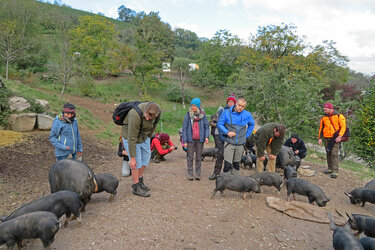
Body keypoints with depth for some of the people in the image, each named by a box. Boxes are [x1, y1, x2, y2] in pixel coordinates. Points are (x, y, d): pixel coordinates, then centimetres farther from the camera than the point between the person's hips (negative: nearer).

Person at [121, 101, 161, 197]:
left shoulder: (158, 111, -21)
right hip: (130, 135, -6)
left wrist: (149, 136, 11)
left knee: (146, 157, 11)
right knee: (137, 161, -6)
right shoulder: (135, 115, -39)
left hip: (144, 135, 7)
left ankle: (140, 181, 28)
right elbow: (132, 138, -34)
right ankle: (136, 187, 7)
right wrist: (132, 158, -29)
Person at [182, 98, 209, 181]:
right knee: (190, 157, 3)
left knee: (199, 157, 8)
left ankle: (198, 174, 16)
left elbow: (206, 126, 4)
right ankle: (190, 174, 10)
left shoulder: (203, 115, 1)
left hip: (200, 139, 1)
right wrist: (184, 141, -7)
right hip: (190, 139, -1)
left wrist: (206, 136, -13)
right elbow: (184, 128, -1)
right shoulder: (188, 115, -1)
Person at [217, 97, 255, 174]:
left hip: (240, 144, 3)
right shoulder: (227, 112, -6)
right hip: (229, 142, -3)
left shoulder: (247, 114, 2)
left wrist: (247, 135, 12)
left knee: (236, 165, 14)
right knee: (227, 165, -9)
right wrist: (227, 132, -13)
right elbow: (219, 124, 0)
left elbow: (251, 124, 21)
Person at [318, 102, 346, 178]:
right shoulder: (323, 117, 9)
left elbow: (343, 126, -6)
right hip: (326, 138, 5)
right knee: (328, 153, 9)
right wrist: (320, 138, 8)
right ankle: (330, 168, 20)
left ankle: (335, 171, -10)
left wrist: (339, 136, -17)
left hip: (335, 138, -5)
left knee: (334, 153, -11)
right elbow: (321, 128, 15)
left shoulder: (339, 116, -3)